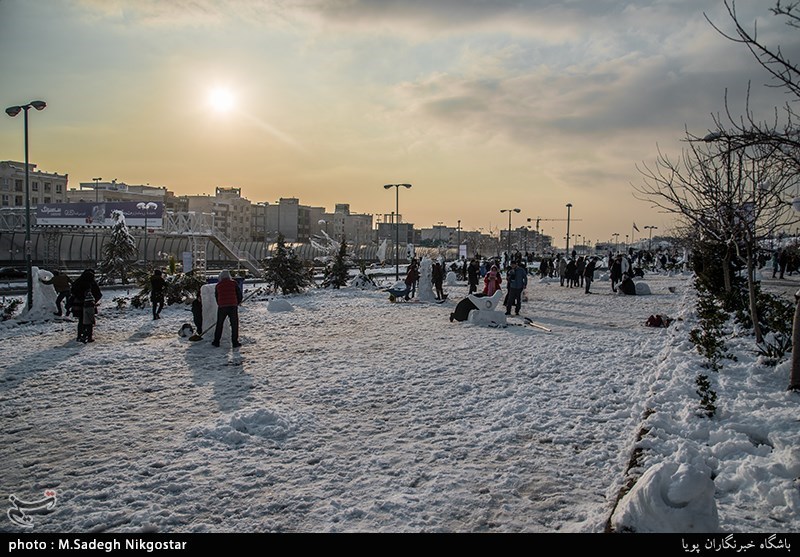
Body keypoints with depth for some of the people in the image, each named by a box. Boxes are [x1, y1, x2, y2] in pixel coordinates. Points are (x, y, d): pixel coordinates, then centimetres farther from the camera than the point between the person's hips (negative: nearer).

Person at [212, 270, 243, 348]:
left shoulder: (218, 285, 9)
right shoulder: (234, 283, 3)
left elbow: (216, 297, 14)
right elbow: (239, 294, 3)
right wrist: (237, 303, 18)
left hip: (222, 307, 2)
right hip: (233, 306, -2)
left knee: (219, 324, 14)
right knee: (234, 324, 6)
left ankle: (216, 341, 16)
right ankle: (235, 342, 5)